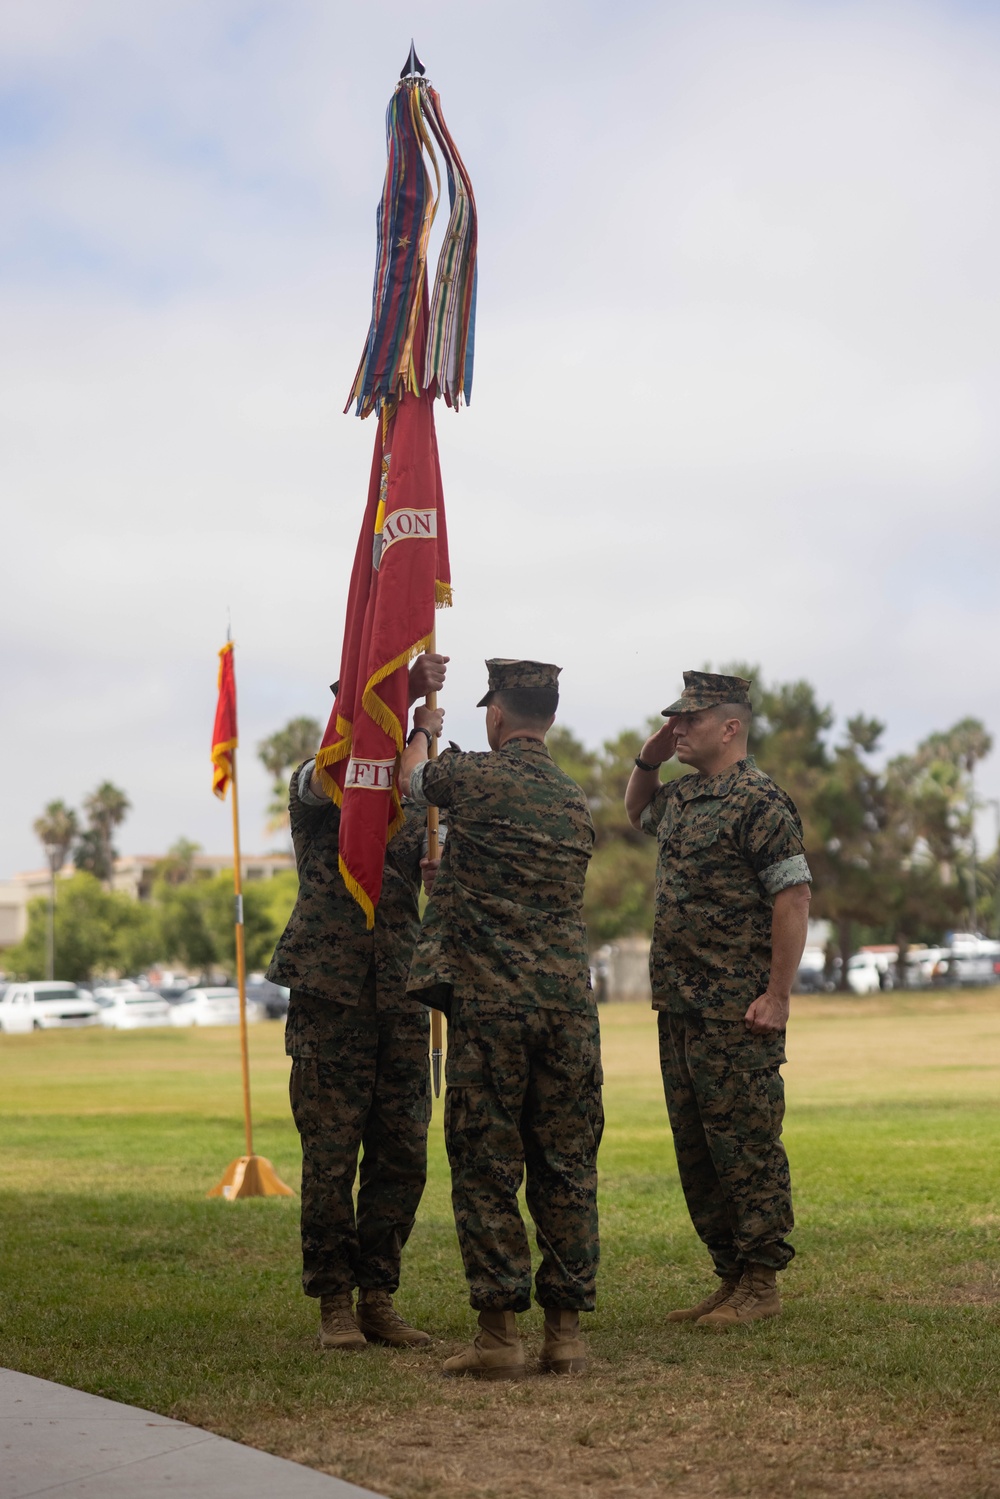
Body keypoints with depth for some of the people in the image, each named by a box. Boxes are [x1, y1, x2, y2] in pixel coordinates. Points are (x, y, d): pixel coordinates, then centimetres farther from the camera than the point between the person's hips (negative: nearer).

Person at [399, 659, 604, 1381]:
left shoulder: (475, 778, -3)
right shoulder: (577, 804, 14)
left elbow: (410, 774, 19)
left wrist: (425, 720, 41)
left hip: (489, 1000, -4)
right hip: (570, 998, 5)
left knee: (487, 1166, 1)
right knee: (567, 1168, 8)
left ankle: (499, 1332, 0)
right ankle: (566, 1328, 10)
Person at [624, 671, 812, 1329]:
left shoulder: (760, 801, -12)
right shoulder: (682, 795, 15)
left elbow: (793, 898, -16)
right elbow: (638, 813, 38)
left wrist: (778, 996, -20)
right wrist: (647, 760, 18)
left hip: (736, 1013, -9)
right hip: (679, 1006, 9)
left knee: (745, 1144, -3)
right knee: (695, 1147, 12)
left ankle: (761, 1284, 5)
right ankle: (730, 1276, 22)